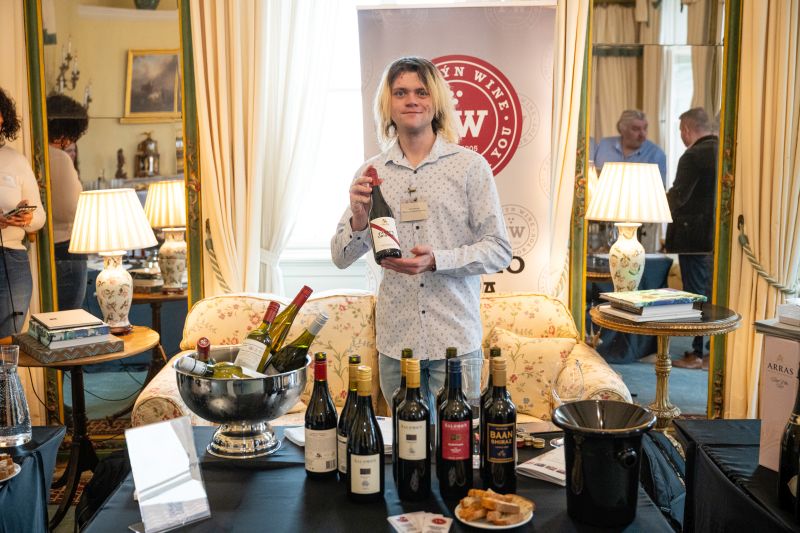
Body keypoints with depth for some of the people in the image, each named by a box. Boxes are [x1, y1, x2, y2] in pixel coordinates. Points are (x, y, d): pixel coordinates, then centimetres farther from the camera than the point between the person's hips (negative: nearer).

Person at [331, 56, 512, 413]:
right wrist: (359, 220, -14)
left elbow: (499, 251, -3)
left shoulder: (470, 165, -2)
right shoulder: (371, 172, 6)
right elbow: (341, 257, 6)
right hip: (395, 339, 2)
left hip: (456, 339, -2)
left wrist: (437, 260, -17)